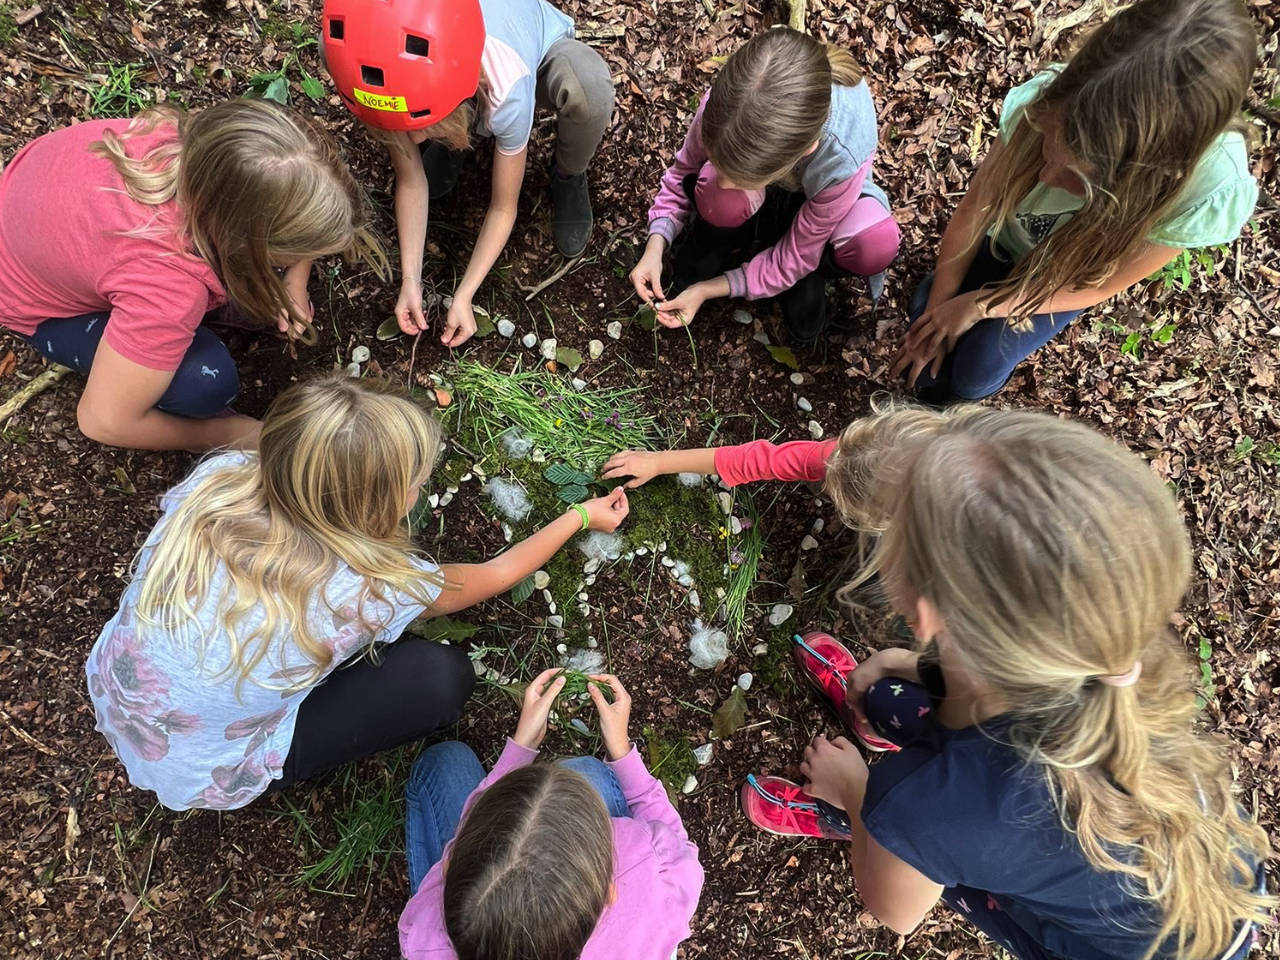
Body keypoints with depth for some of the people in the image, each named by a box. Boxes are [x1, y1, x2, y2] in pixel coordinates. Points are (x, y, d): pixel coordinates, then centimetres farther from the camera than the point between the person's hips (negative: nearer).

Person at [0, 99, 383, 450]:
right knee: (205, 382, -27)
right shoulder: (168, 284, -45)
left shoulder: (212, 141, -30)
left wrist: (295, 285, -14)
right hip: (39, 300, -5)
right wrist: (232, 434, -18)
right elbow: (104, 421, -31)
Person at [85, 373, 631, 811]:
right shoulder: (371, 590, -30)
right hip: (200, 776, -5)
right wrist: (582, 517, 5)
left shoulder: (218, 478, -22)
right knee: (442, 677, -15)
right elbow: (496, 574, -10)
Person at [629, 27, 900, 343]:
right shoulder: (724, 102, -37)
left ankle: (809, 274, 0)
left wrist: (710, 289, -28)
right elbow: (683, 172, -14)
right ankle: (715, 244, 1)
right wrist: (656, 245, -26)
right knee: (718, 196, -36)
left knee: (877, 245, -35)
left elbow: (794, 257, -27)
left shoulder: (842, 160, -43)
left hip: (813, 193, -1)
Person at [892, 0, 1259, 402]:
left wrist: (978, 306, -24)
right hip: (1004, 238, 1)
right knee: (922, 365, -10)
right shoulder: (1047, 102, -37)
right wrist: (936, 310, -17)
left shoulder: (1209, 191, -39)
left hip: (1067, 279, -1)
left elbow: (1093, 288, -24)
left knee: (970, 375, -17)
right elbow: (972, 213, -21)